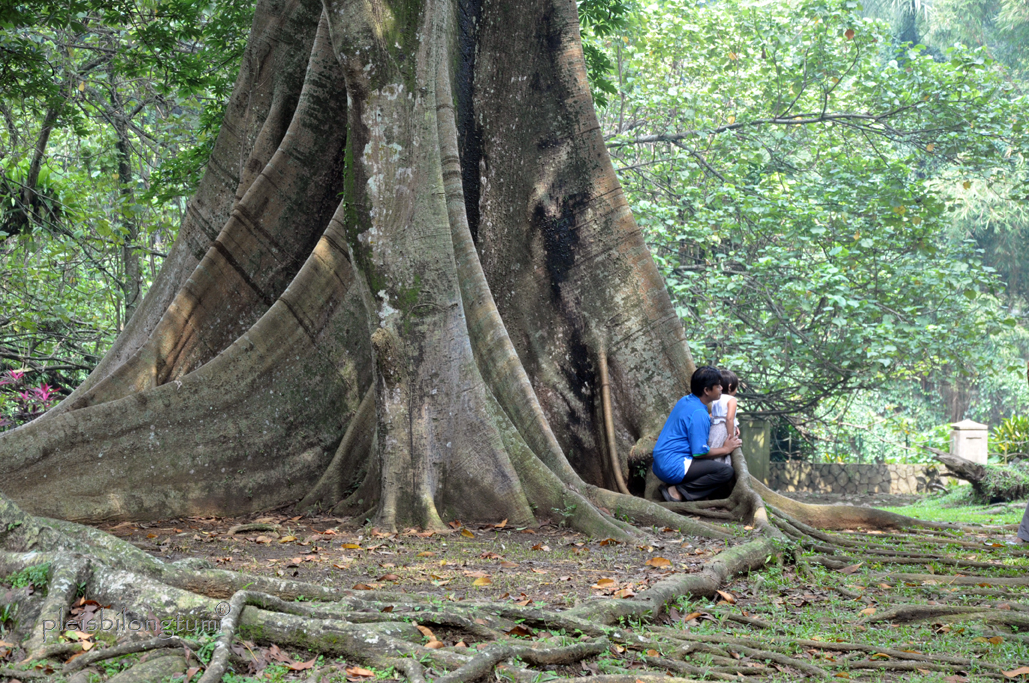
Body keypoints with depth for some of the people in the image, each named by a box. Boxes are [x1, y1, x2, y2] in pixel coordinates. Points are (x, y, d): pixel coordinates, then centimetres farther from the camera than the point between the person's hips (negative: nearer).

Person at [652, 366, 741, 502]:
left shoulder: (685, 401, 10)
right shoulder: (698, 413, -18)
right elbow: (700, 452, -18)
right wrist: (725, 449, -3)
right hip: (674, 467, -10)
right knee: (726, 471, -20)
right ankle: (679, 491, -17)